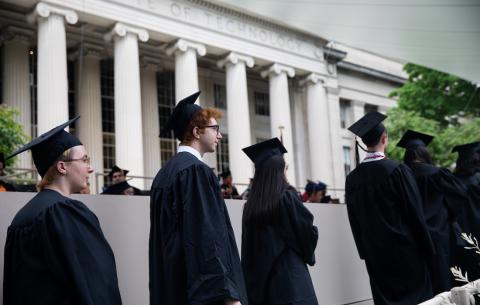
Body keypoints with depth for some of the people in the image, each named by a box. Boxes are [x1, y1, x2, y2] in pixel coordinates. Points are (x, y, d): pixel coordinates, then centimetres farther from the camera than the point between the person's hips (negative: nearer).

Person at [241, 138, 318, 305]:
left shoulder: (250, 204, 4)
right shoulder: (287, 196, -10)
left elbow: (248, 249, 8)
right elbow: (309, 232, -7)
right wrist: (307, 253, 15)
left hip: (259, 279, 5)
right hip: (289, 274, -5)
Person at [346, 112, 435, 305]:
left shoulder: (353, 178, 0)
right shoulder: (397, 170, -14)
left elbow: (355, 221, 6)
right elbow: (415, 212, -11)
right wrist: (426, 249, -1)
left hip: (375, 253, 4)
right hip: (404, 250, -4)